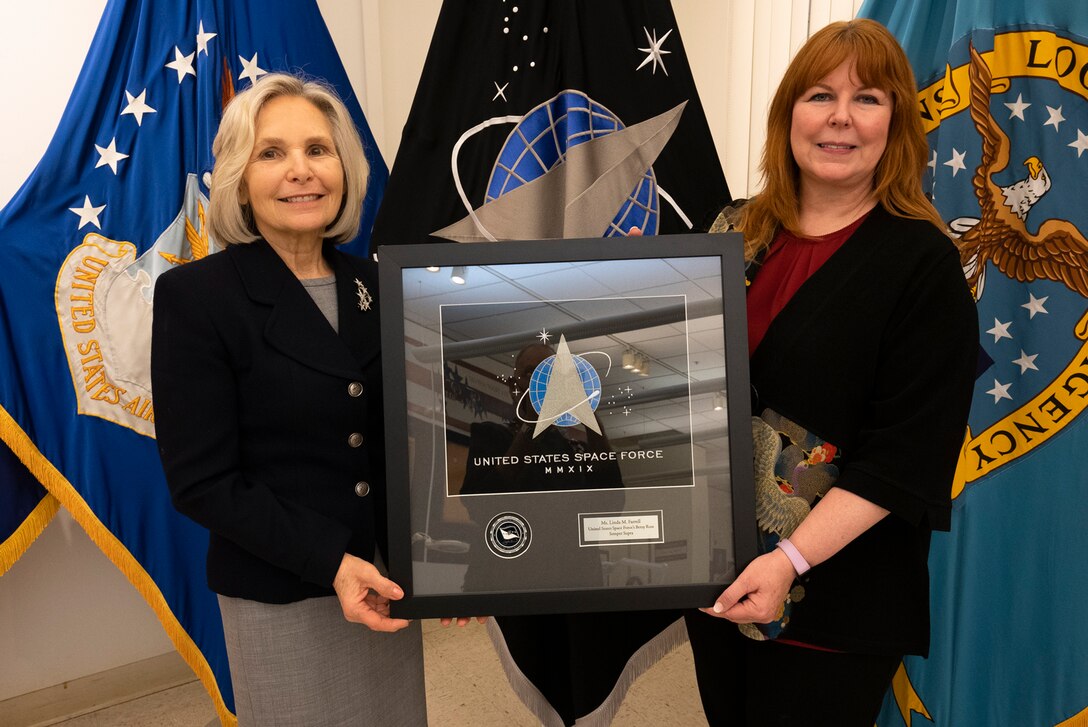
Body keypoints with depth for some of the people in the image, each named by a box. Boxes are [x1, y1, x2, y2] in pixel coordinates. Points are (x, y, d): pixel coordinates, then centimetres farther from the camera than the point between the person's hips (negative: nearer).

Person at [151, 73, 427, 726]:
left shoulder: (374, 285, 1)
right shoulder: (194, 296, -12)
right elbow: (200, 480, -13)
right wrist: (329, 562, -20)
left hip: (388, 578, 5)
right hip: (282, 598, -4)